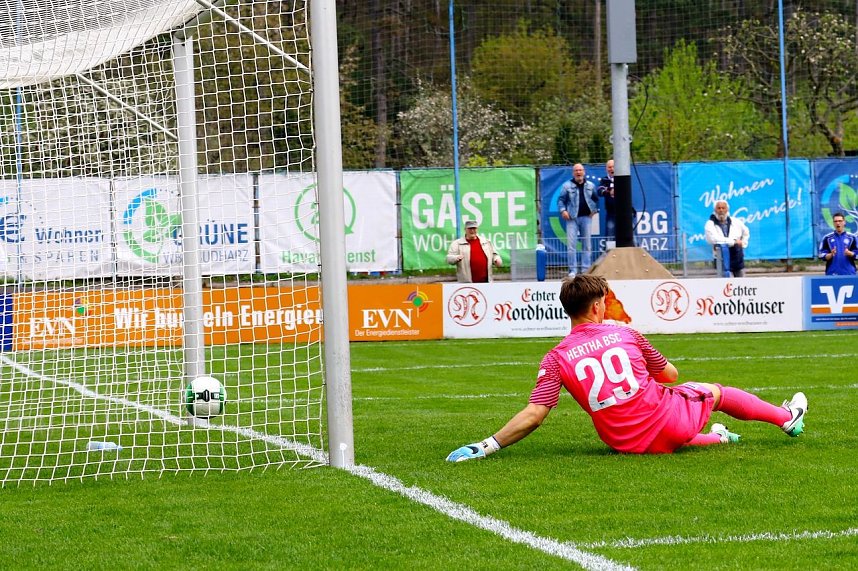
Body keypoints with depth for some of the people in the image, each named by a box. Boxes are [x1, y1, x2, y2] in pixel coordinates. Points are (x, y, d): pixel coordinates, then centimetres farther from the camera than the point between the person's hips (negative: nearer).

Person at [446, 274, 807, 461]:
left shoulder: (556, 359, -4)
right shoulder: (625, 334, -3)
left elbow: (533, 415, -13)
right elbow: (670, 375, 10)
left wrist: (486, 447, -11)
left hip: (629, 445, 0)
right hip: (670, 419, 0)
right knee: (715, 390, 29)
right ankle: (788, 418, 50)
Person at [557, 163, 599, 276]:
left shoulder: (590, 186, 10)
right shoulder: (567, 185, 3)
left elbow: (596, 199, 19)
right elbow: (561, 199, 3)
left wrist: (595, 210, 5)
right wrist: (563, 210, -11)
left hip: (586, 217, 2)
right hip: (572, 218, -2)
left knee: (587, 244, 4)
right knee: (571, 244, -8)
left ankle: (585, 269, 9)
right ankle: (573, 269, -4)